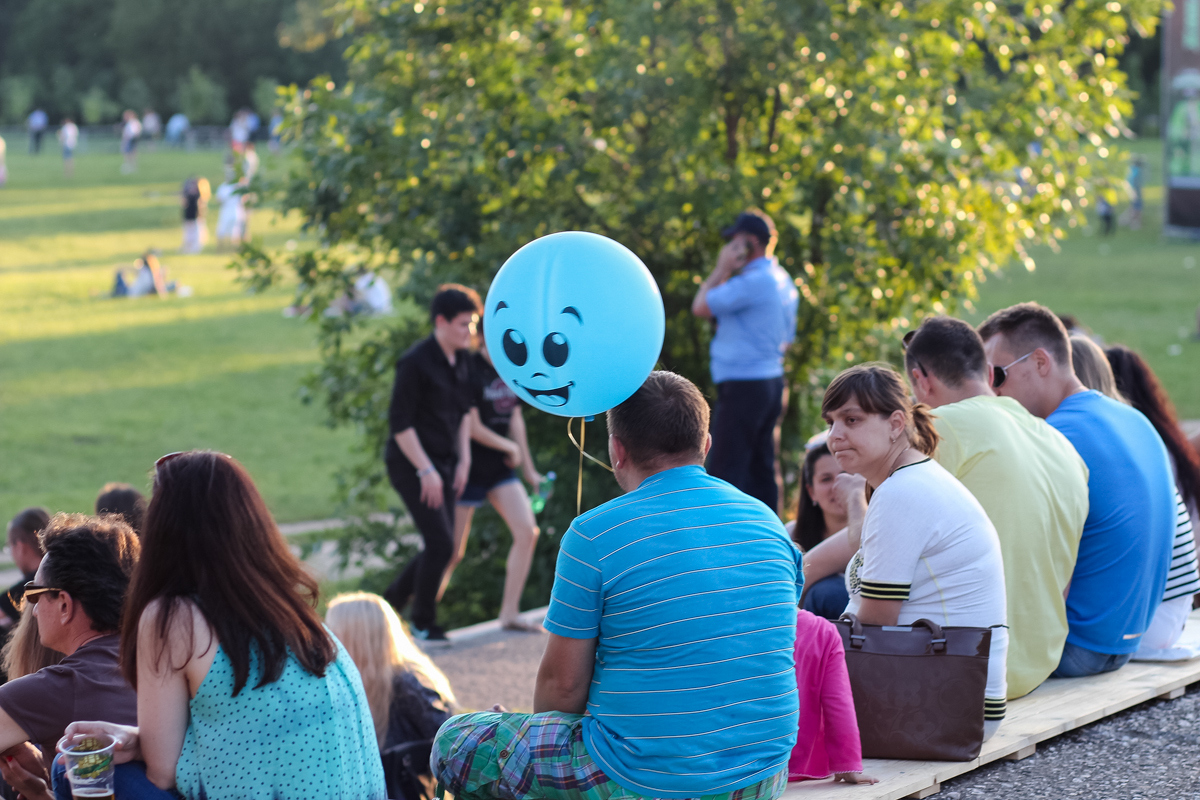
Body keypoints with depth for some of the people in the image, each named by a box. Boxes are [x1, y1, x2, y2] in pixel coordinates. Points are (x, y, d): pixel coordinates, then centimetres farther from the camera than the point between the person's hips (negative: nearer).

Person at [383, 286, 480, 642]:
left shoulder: (463, 360, 6)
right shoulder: (416, 362, -17)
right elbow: (400, 423, -17)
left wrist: (464, 459, 10)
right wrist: (425, 471, -18)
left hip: (445, 463, 8)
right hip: (412, 465, -8)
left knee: (440, 546, 6)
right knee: (441, 543, -11)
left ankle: (392, 598, 25)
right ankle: (423, 623, 4)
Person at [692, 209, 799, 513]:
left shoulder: (752, 281, -17)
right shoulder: (783, 280, 14)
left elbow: (701, 307, -14)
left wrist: (722, 269, -3)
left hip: (743, 385, -10)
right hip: (772, 381, 10)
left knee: (724, 471, -9)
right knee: (761, 468, 13)